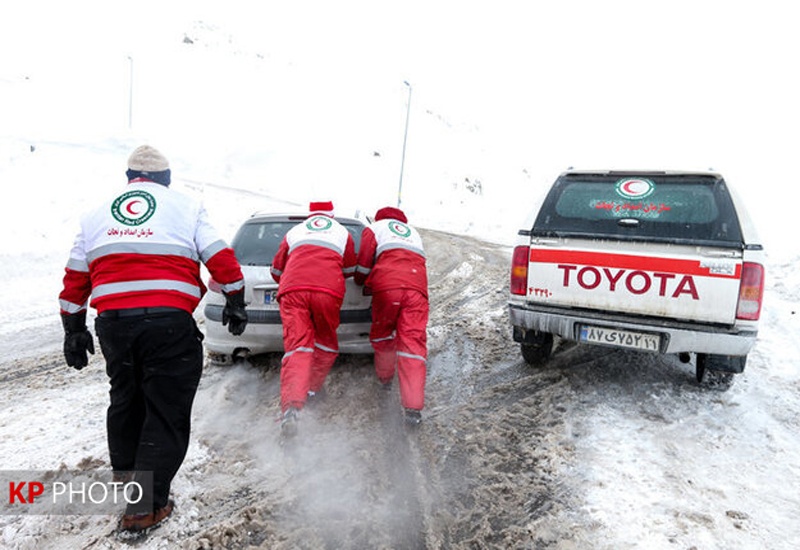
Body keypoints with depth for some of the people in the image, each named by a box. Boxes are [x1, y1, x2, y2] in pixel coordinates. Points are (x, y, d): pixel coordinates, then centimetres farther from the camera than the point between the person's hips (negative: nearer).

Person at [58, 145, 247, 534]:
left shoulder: (96, 214, 18)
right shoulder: (185, 206, 8)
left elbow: (75, 278, 19)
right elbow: (222, 260, 1)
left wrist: (73, 330, 26)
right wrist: (236, 305, 12)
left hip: (112, 322, 5)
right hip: (169, 321, -4)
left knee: (125, 399, 25)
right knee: (166, 411, 5)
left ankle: (125, 477, 43)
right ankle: (145, 505, 7)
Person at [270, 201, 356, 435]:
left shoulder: (293, 232, 27)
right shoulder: (343, 233, 26)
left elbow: (276, 270, 31)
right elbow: (349, 270, 33)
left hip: (292, 289, 1)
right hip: (328, 291, 0)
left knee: (296, 345, -8)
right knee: (325, 345, 20)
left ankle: (291, 406, -24)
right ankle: (313, 388, 27)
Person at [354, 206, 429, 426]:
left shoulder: (374, 227, 21)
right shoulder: (414, 233, 36)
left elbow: (364, 262, 12)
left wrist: (360, 282, 32)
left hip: (387, 286, -3)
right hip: (417, 287, 3)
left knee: (382, 334, 20)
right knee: (413, 340, -4)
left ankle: (385, 378, 38)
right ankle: (413, 407, -12)